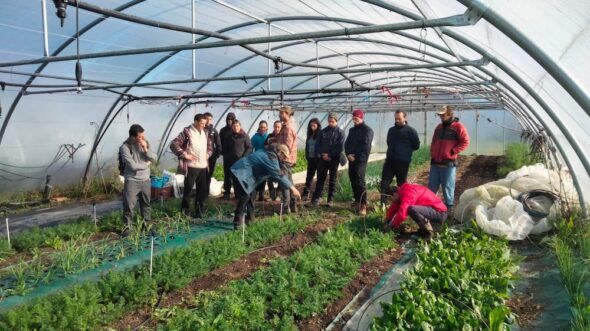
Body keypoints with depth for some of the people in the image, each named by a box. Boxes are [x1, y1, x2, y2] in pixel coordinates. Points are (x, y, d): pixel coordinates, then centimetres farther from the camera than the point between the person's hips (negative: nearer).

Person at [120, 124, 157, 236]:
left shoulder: (145, 144, 1)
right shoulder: (125, 147, -17)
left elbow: (154, 158, -2)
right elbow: (133, 166, -22)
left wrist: (145, 149, -17)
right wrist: (146, 164, -7)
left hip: (145, 179, 5)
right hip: (132, 180, -5)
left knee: (146, 203, 16)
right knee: (129, 204, -3)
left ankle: (147, 223, 31)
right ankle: (127, 226, 11)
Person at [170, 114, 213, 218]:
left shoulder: (205, 132, 12)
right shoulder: (187, 132, -8)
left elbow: (210, 146, 27)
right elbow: (173, 144, -11)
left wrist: (208, 154, 8)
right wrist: (185, 155, -15)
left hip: (203, 166, 6)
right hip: (191, 166, -6)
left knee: (203, 189, 9)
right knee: (188, 189, 1)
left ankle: (199, 210, 22)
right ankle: (185, 210, 17)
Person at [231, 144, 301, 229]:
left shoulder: (269, 154, 13)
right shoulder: (271, 158, -18)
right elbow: (278, 175, -21)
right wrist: (292, 188, -17)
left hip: (246, 174, 11)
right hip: (241, 173, -11)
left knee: (251, 194, 16)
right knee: (245, 196, -14)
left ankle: (249, 220, 24)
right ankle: (238, 223, -10)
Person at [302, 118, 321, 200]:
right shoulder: (310, 135, 11)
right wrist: (307, 156, 9)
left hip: (318, 158, -6)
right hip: (310, 158, 6)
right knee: (309, 176, 6)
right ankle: (306, 193, 9)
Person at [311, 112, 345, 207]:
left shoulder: (340, 132, 0)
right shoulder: (323, 131, 8)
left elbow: (340, 147, -8)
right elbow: (317, 144, 5)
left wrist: (329, 155, -13)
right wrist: (322, 154, -10)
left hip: (334, 159, -2)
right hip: (323, 159, 2)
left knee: (332, 180, 5)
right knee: (320, 179, 3)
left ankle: (330, 200, 11)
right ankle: (316, 198, 6)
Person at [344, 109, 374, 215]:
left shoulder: (367, 130, -4)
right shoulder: (352, 130, 16)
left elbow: (366, 146, -12)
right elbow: (346, 143, 13)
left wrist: (356, 156, -13)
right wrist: (348, 154, -5)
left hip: (361, 160, -7)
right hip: (351, 159, 7)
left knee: (360, 181, -14)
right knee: (353, 181, 9)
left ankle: (363, 205, -14)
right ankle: (357, 201, 20)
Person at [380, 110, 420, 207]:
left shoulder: (410, 131, -3)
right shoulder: (391, 130, 14)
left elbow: (416, 145, 1)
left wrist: (406, 150, 4)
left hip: (403, 162, -5)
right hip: (389, 160, 5)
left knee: (401, 184, 5)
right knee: (384, 183, -3)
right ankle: (383, 204, -1)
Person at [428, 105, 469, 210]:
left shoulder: (458, 126, -4)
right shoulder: (439, 127, 17)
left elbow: (465, 142, -9)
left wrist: (453, 151, -14)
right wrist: (432, 153, 12)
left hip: (448, 164, -6)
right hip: (435, 163, 6)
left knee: (447, 187, 2)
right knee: (431, 187, 11)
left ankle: (449, 208, 13)